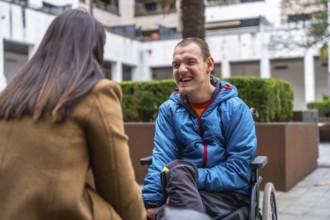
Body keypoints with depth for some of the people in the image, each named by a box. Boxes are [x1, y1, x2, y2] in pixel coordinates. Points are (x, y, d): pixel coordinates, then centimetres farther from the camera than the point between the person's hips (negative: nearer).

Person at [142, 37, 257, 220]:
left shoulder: (235, 109, -3)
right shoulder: (169, 110, 6)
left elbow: (239, 170, -10)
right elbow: (161, 160, -8)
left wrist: (187, 179, -22)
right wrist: (150, 202, -25)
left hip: (227, 194, -2)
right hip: (177, 192, 3)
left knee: (178, 169, -32)